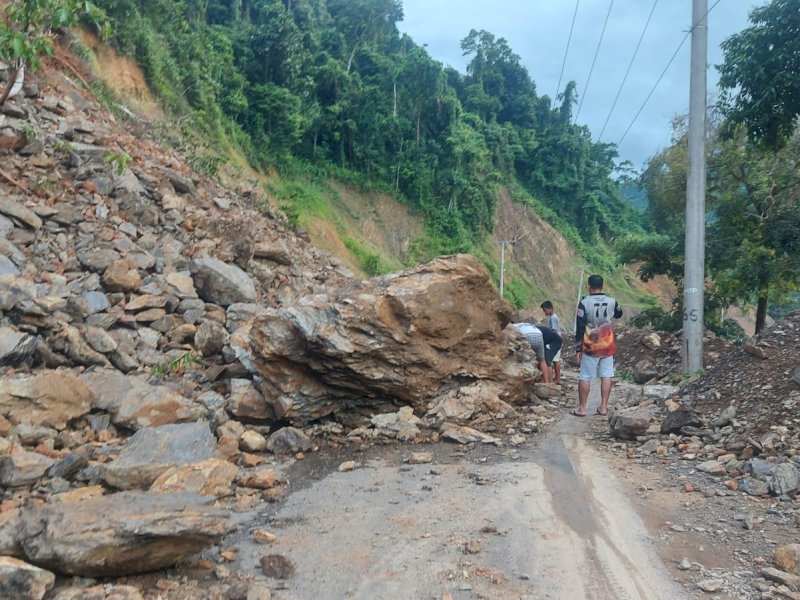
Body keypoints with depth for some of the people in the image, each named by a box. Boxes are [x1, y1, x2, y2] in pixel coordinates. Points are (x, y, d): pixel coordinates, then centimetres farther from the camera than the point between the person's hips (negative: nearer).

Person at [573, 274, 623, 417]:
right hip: (608, 346, 3)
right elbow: (619, 314, 22)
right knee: (606, 376, 7)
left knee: (585, 377, 2)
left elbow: (580, 328, -11)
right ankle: (603, 407, 9)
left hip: (591, 347, -3)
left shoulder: (584, 303, -11)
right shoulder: (612, 302, -1)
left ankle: (581, 408, 6)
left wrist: (578, 349, -5)